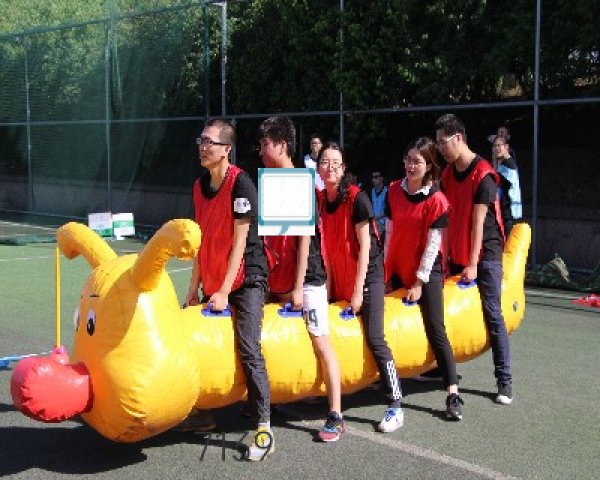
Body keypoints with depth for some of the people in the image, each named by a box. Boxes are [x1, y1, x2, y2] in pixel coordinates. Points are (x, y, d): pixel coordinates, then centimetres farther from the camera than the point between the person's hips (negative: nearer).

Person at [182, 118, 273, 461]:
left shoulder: (240, 183, -14)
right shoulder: (200, 186, 7)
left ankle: (265, 429, -7)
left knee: (249, 351, -14)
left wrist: (225, 292, -15)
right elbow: (202, 241, 11)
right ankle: (198, 412, 26)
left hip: (247, 281, -7)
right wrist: (194, 289, 10)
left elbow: (240, 241, -15)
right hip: (213, 283, 7)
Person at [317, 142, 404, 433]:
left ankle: (396, 407, -5)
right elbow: (325, 247, 6)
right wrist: (327, 285, 2)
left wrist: (358, 290, -15)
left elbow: (364, 246, -15)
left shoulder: (356, 198, -14)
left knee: (374, 339, -10)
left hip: (367, 276, -6)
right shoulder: (318, 200, 2)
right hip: (338, 279, 6)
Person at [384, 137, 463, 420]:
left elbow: (433, 245, -12)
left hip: (427, 272, -5)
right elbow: (390, 232, 7)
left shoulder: (436, 200, -12)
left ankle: (453, 395, -8)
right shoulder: (394, 191, 2)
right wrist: (385, 266, 4)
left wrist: (419, 283, -11)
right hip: (399, 269, 5)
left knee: (435, 331, -9)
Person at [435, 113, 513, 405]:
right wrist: (447, 258, 4)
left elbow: (478, 222, -17)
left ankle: (504, 380, 1)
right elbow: (448, 218, 7)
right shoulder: (448, 173, 7)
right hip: (457, 254, 7)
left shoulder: (483, 174, -15)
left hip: (485, 253, -6)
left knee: (492, 315, -4)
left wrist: (472, 264, -18)